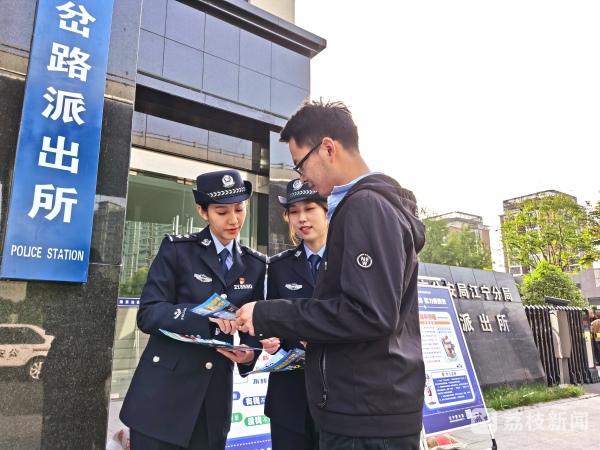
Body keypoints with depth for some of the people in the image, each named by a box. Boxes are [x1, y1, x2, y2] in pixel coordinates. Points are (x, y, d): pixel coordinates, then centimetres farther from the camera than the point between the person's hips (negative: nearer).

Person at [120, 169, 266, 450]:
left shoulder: (255, 264, 6)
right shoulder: (176, 249, -5)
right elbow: (148, 314, -13)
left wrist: (250, 353, -14)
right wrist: (205, 315, -27)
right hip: (164, 391, -3)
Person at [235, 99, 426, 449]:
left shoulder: (366, 206, -18)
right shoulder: (376, 204, 13)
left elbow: (369, 314, -26)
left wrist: (267, 316, -18)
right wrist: (305, 337, 14)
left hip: (367, 419, -10)